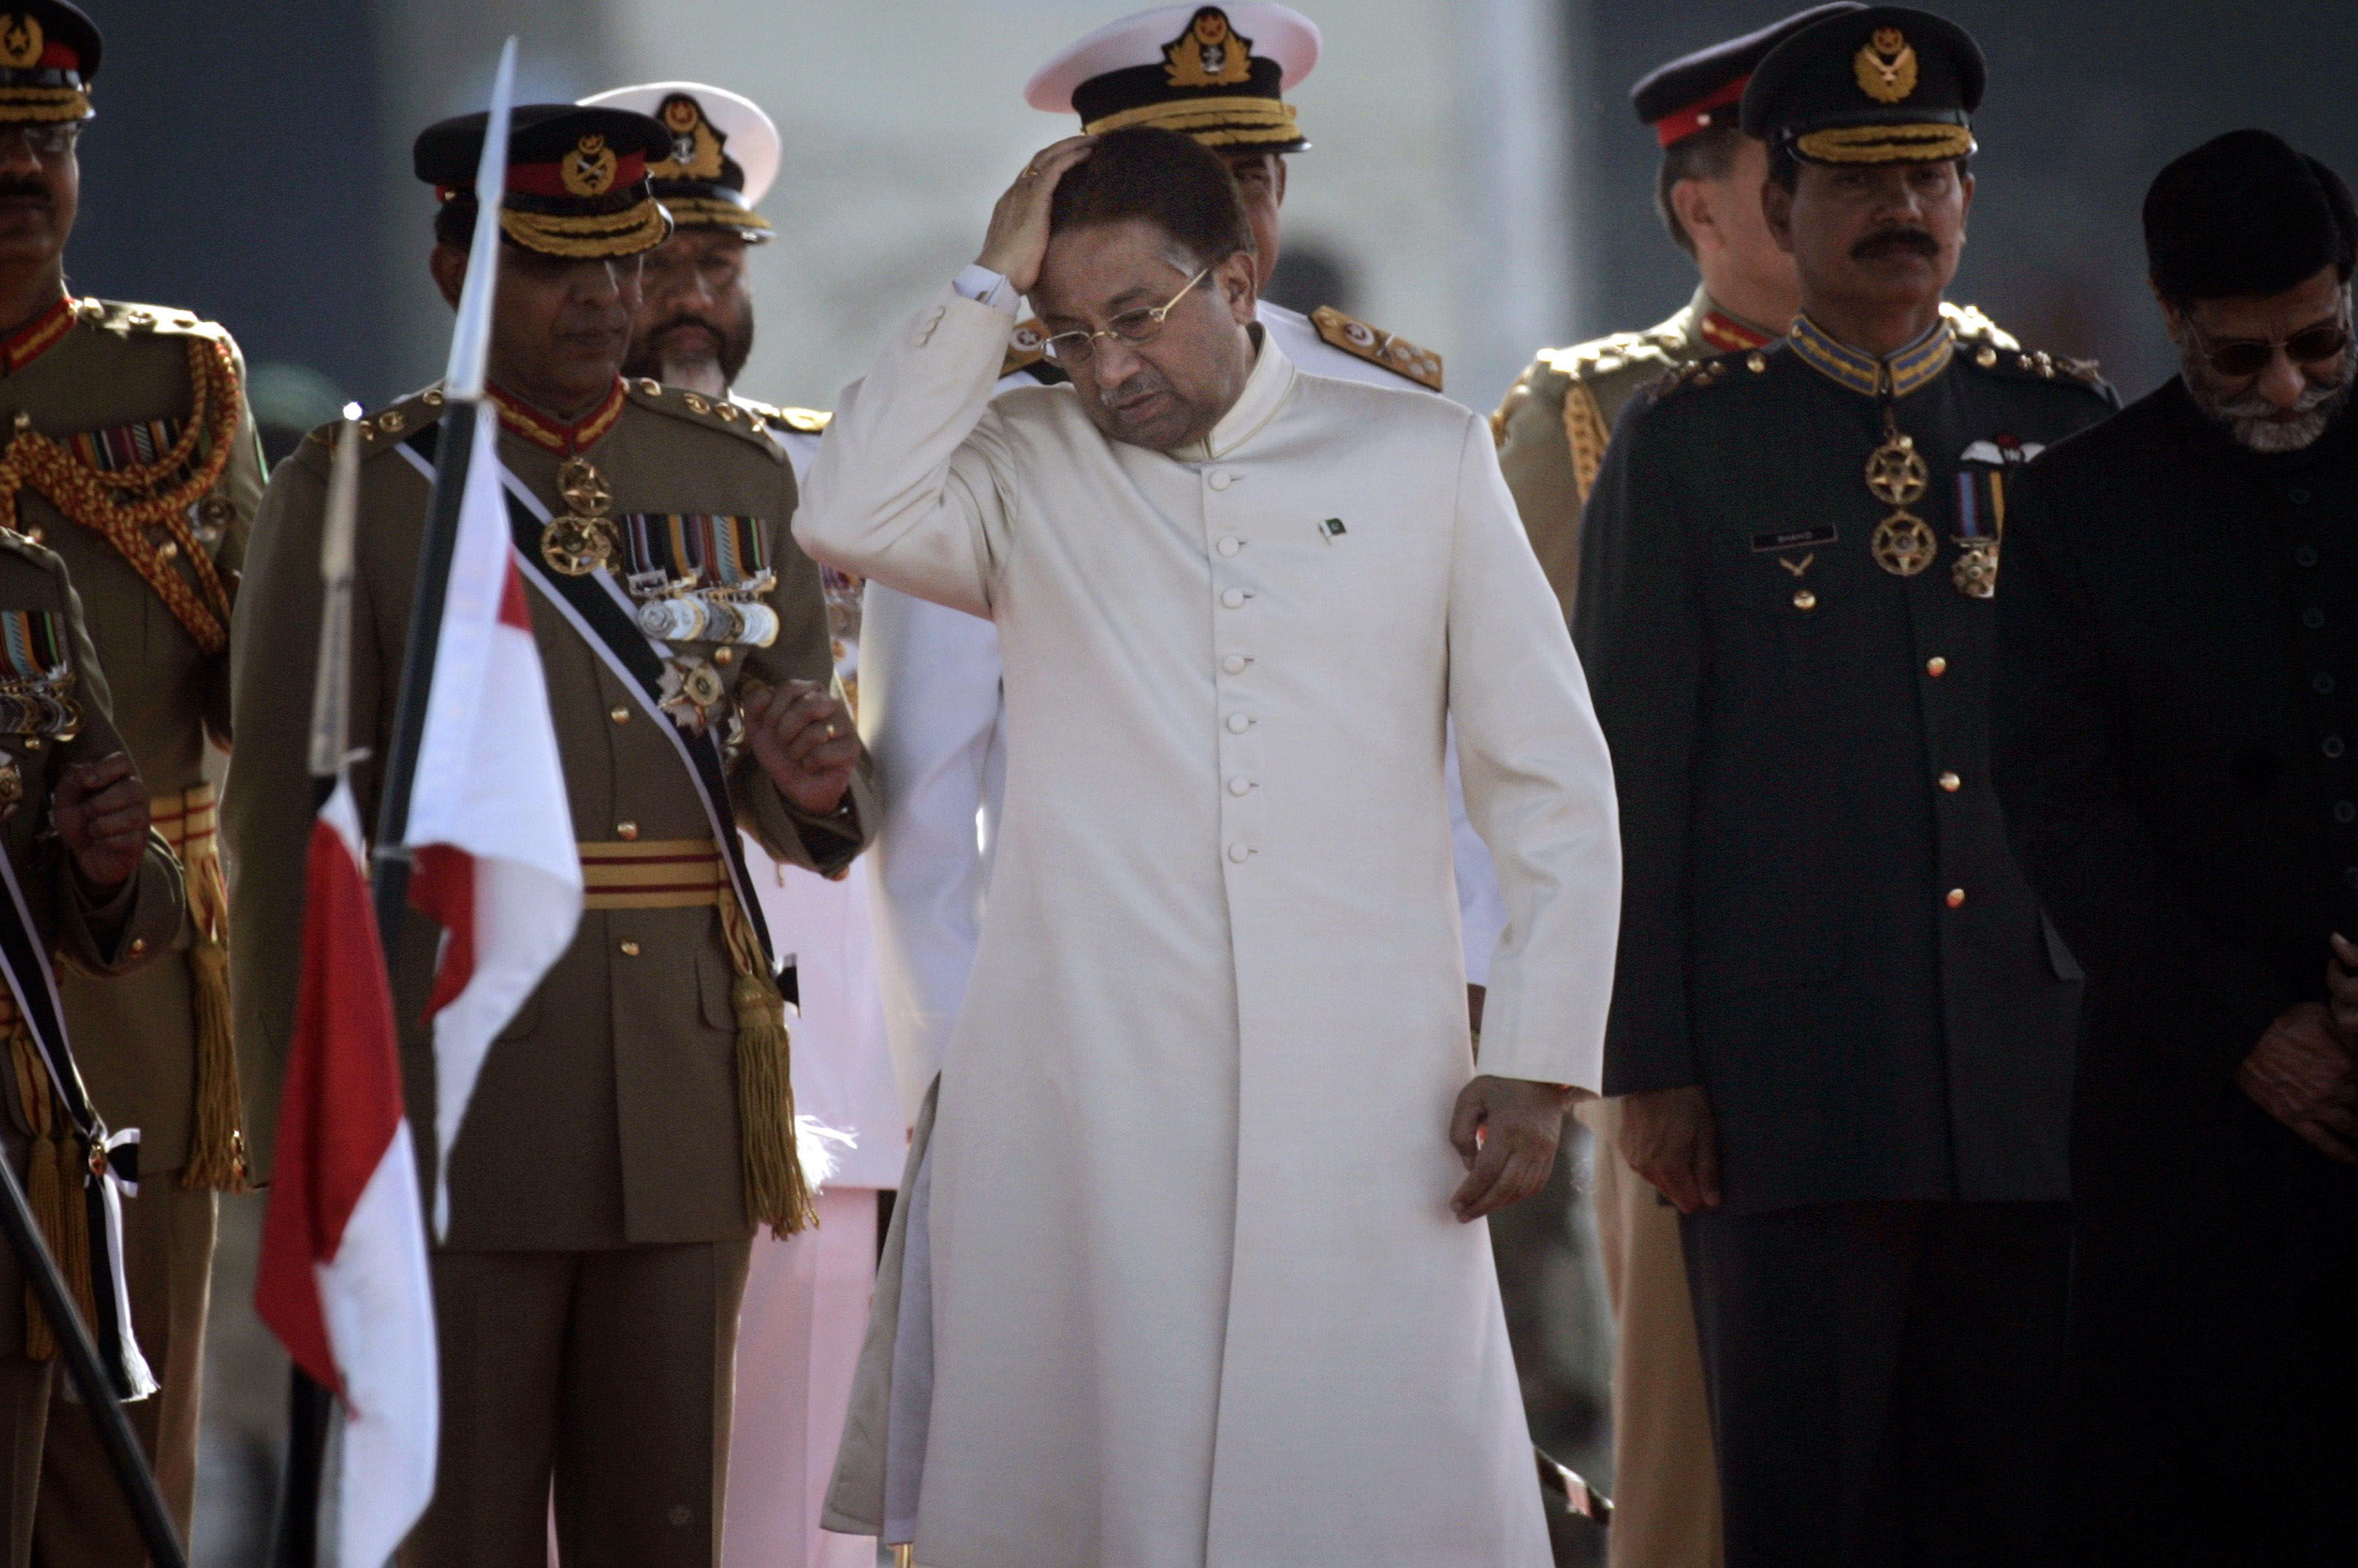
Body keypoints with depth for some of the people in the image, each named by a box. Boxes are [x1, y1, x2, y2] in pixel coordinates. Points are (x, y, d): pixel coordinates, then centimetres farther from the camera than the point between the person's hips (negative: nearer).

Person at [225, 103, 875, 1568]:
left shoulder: (741, 474, 13)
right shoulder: (350, 495, 0)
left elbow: (820, 818, 16)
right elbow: (289, 840, -2)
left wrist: (813, 779, -9)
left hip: (690, 1100, 4)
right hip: (450, 1104, -4)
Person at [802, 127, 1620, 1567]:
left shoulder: (1422, 458, 9)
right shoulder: (1028, 470, 9)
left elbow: (1553, 782, 8)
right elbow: (851, 516, -13)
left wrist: (1538, 1063, 1)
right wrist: (993, 286, -5)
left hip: (1361, 1098, 0)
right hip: (1092, 1096, 0)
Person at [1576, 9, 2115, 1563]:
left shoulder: (2064, 428, 12)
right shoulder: (1685, 448, 5)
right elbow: (1631, 776, 2)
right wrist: (1650, 1065, -3)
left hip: (2041, 1078, 2)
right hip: (1790, 1076, -2)